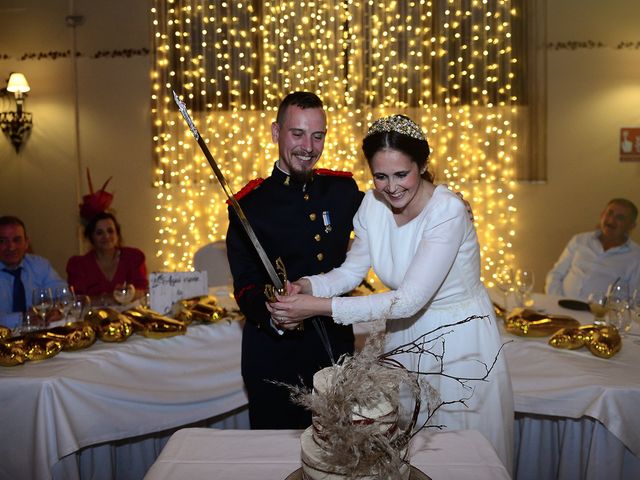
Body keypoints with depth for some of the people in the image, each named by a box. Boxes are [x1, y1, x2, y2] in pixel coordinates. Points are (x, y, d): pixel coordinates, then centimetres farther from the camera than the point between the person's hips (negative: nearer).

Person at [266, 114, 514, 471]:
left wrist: (320, 306, -33)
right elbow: (353, 270, 2)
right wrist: (309, 286, -20)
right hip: (406, 336, 5)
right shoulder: (373, 204, -8)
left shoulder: (448, 211, -27)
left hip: (460, 341, -5)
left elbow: (409, 300, -30)